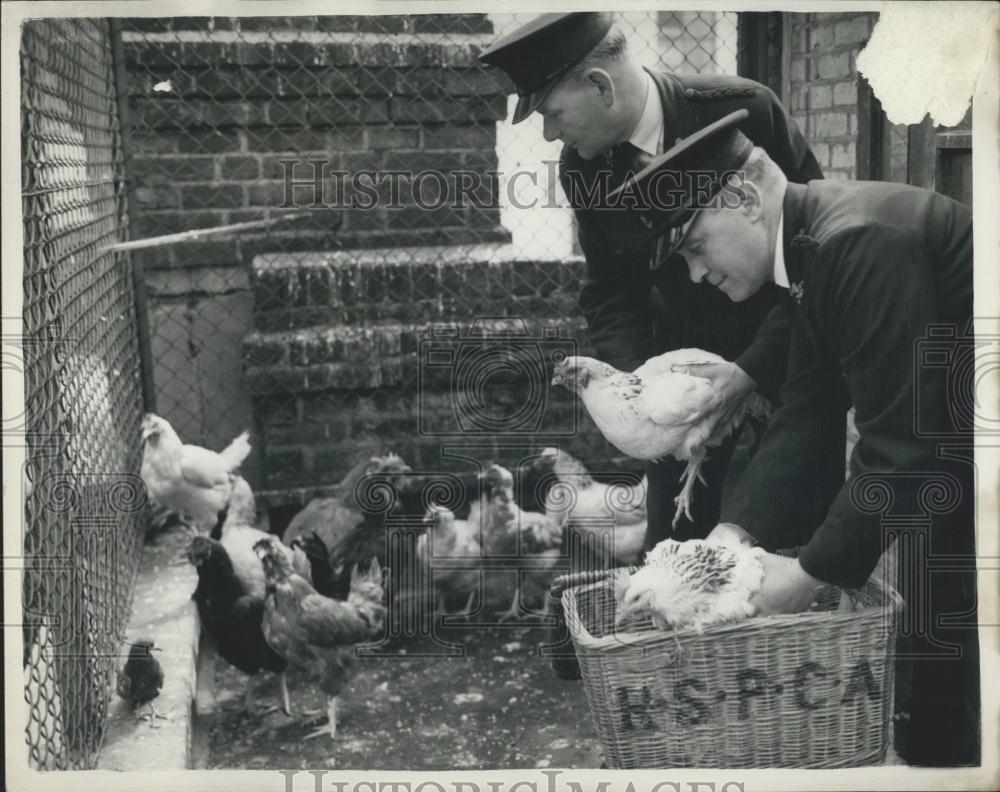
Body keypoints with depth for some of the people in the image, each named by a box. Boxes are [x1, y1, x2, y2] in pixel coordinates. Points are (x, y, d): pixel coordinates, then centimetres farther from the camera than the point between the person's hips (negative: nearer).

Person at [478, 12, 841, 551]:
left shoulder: (744, 111, -22)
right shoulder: (582, 166, -8)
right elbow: (610, 287, 1)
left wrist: (754, 367, -25)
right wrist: (632, 378, -17)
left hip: (790, 346, -3)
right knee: (671, 536, 7)